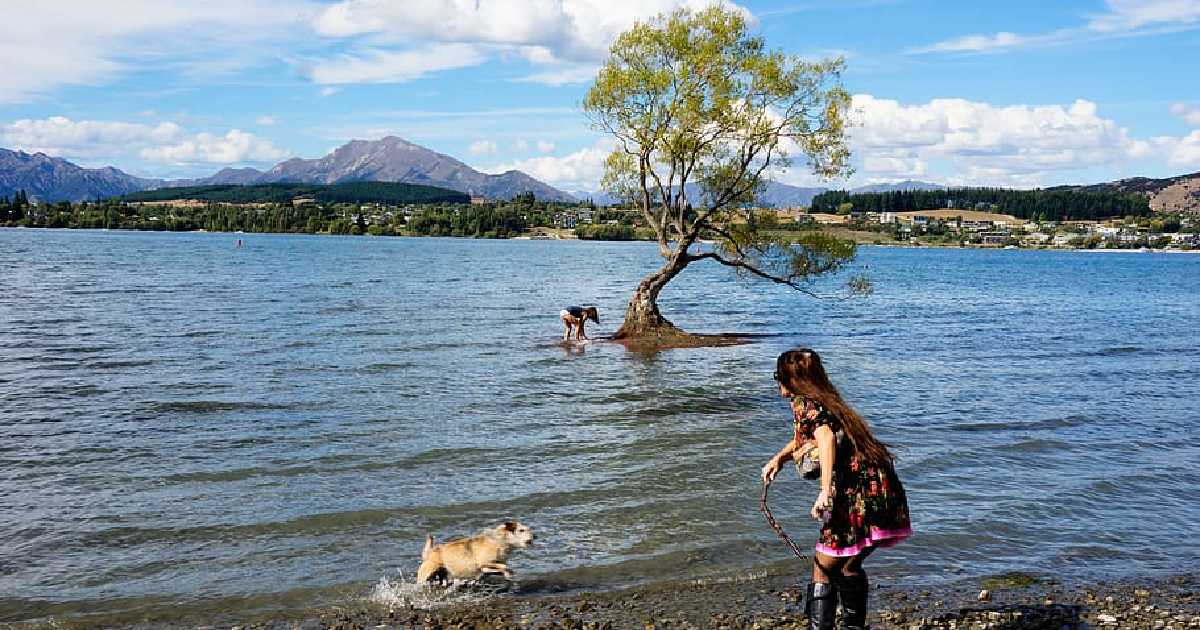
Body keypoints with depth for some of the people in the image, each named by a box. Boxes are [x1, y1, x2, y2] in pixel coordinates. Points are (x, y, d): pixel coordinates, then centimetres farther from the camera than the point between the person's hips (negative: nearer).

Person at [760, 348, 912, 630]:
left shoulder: (803, 403, -4)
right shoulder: (827, 400, 23)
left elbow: (826, 437, -23)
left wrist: (826, 491, -30)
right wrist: (779, 458, 27)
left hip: (858, 493, -9)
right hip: (884, 492, 9)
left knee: (823, 569, 2)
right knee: (849, 567, 25)